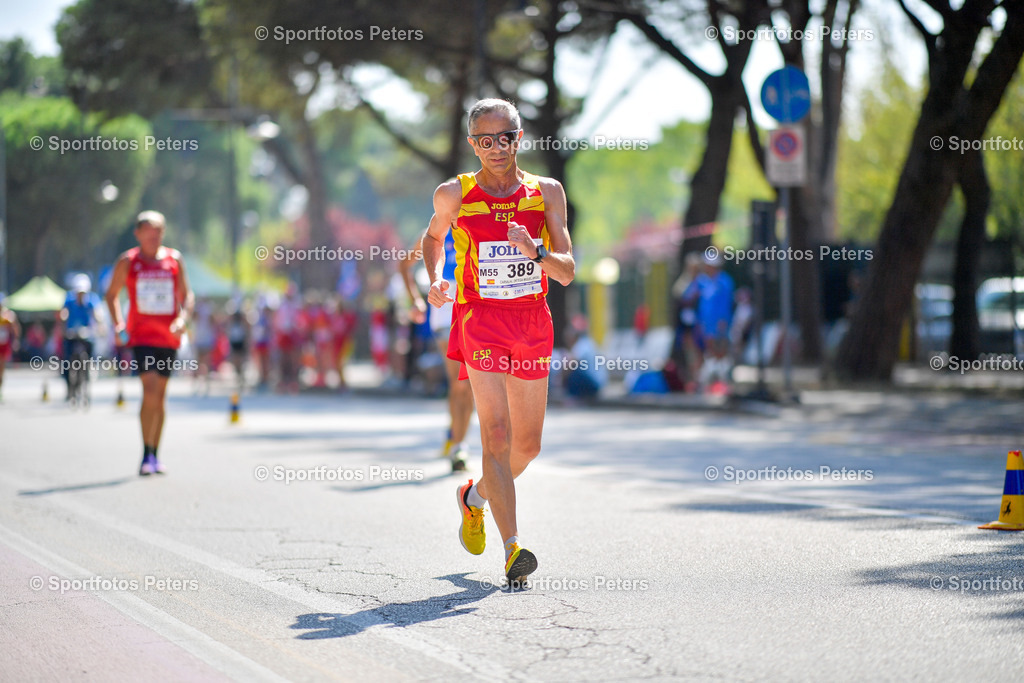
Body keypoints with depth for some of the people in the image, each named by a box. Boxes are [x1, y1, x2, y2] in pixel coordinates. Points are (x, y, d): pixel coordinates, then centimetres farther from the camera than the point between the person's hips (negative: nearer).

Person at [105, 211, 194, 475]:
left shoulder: (174, 259, 6)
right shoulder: (127, 262, 1)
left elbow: (187, 294, 11)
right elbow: (111, 294, 12)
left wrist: (183, 318, -8)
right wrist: (118, 324, -1)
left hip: (169, 337, 3)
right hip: (141, 336, -3)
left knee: (160, 395, 9)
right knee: (150, 390, -17)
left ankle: (155, 455, 18)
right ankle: (147, 454, -11)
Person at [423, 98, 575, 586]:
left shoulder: (546, 193, 1)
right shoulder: (454, 194, -1)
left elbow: (567, 272, -3)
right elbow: (433, 236, 20)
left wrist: (535, 251, -22)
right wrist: (435, 280, 2)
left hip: (532, 324, 3)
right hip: (480, 322, -3)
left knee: (527, 445, 10)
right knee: (496, 432, -17)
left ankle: (475, 496, 41)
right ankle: (512, 549, -21)